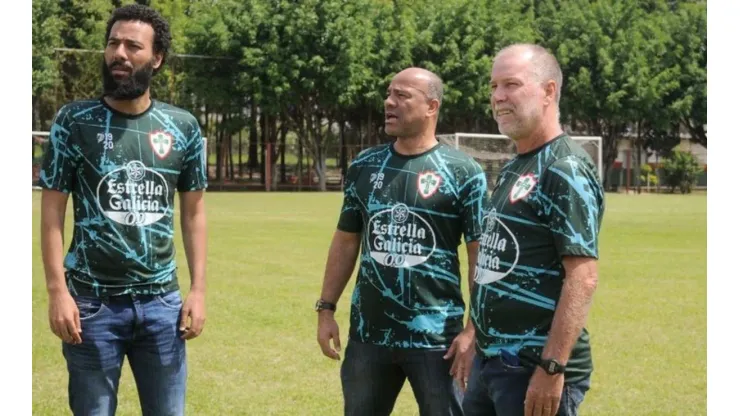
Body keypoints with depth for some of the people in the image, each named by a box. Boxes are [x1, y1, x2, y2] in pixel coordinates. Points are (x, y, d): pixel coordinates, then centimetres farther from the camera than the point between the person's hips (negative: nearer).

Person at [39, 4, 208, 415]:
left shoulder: (183, 127, 4)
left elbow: (193, 211, 10)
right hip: (92, 300, -2)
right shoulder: (74, 120, -2)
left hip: (161, 300, 2)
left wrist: (198, 289, 3)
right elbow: (52, 211, -2)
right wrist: (57, 291, -10)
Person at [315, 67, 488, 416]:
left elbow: (481, 257, -7)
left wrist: (474, 330, -13)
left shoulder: (462, 172, -6)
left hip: (436, 336, -4)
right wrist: (326, 309, 8)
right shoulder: (364, 166, 8)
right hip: (368, 333, 5)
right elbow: (346, 242, 14)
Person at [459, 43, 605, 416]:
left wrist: (552, 368, -24)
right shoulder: (512, 169, 14)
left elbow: (583, 277, -21)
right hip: (490, 361, 9)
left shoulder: (566, 171, -14)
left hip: (537, 370, -9)